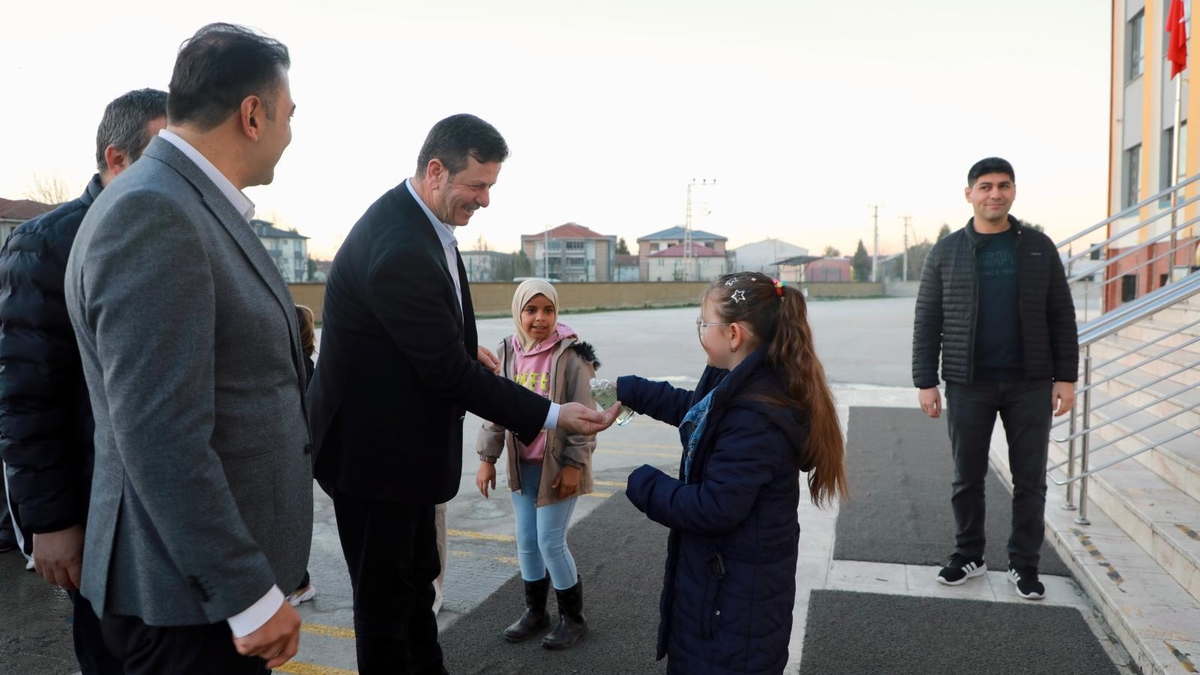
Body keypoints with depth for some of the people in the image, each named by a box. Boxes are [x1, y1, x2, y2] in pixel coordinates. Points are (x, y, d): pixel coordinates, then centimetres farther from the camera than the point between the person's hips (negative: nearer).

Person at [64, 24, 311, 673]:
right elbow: (161, 439, -26)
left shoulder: (199, 206, 9)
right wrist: (250, 595, -22)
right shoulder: (150, 213, -21)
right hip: (189, 595, -9)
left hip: (225, 564, 9)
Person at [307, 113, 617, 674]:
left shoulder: (414, 217, 1)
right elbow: (450, 373, -27)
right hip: (375, 450, -10)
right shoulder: (400, 250, -31)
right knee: (385, 592, 7)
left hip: (403, 439, 10)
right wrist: (551, 416, -23)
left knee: (417, 575, 23)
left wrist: (463, 343, 4)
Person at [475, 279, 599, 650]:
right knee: (526, 539, 14)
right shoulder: (507, 353, 0)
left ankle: (572, 617, 20)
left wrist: (574, 464, -14)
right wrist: (487, 458, 6)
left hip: (557, 465, -5)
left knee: (551, 541, 0)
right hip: (522, 464, 5)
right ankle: (535, 610, 33)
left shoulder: (570, 355, -14)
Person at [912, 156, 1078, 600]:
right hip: (968, 384, -1)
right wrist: (925, 381, -5)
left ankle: (1024, 563, 22)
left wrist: (1065, 377, -1)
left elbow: (1061, 317, 5)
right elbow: (927, 323, 1)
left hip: (1030, 384, 1)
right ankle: (968, 556, 24)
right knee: (968, 477, 9)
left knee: (1030, 479, 7)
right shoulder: (946, 253, 1)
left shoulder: (1039, 248, 5)